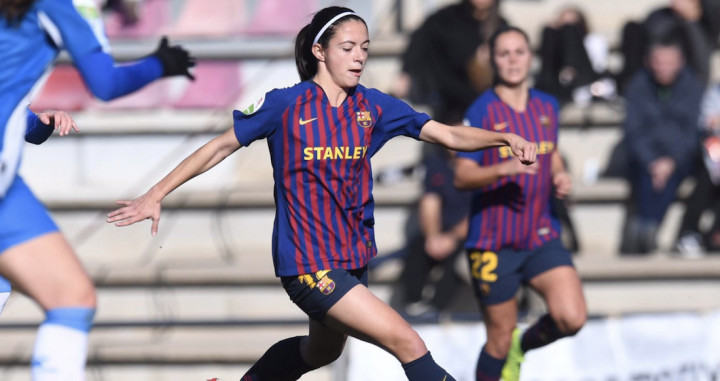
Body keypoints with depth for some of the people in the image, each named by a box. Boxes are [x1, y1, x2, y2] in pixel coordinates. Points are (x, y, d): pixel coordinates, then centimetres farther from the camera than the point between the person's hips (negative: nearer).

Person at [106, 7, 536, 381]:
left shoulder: (373, 107, 2)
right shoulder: (286, 106, -9)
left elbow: (448, 134, -5)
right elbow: (221, 147, -1)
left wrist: (504, 138, -22)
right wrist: (156, 195, -2)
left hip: (352, 256, 7)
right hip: (306, 261, -7)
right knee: (408, 344, -16)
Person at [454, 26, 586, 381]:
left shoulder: (547, 106, 8)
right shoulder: (482, 111, -8)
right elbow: (461, 176, -13)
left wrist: (560, 176, 2)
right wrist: (504, 169, -30)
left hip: (542, 236, 4)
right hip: (492, 243, -4)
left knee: (571, 318, -14)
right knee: (500, 339, 1)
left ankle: (523, 345, 18)